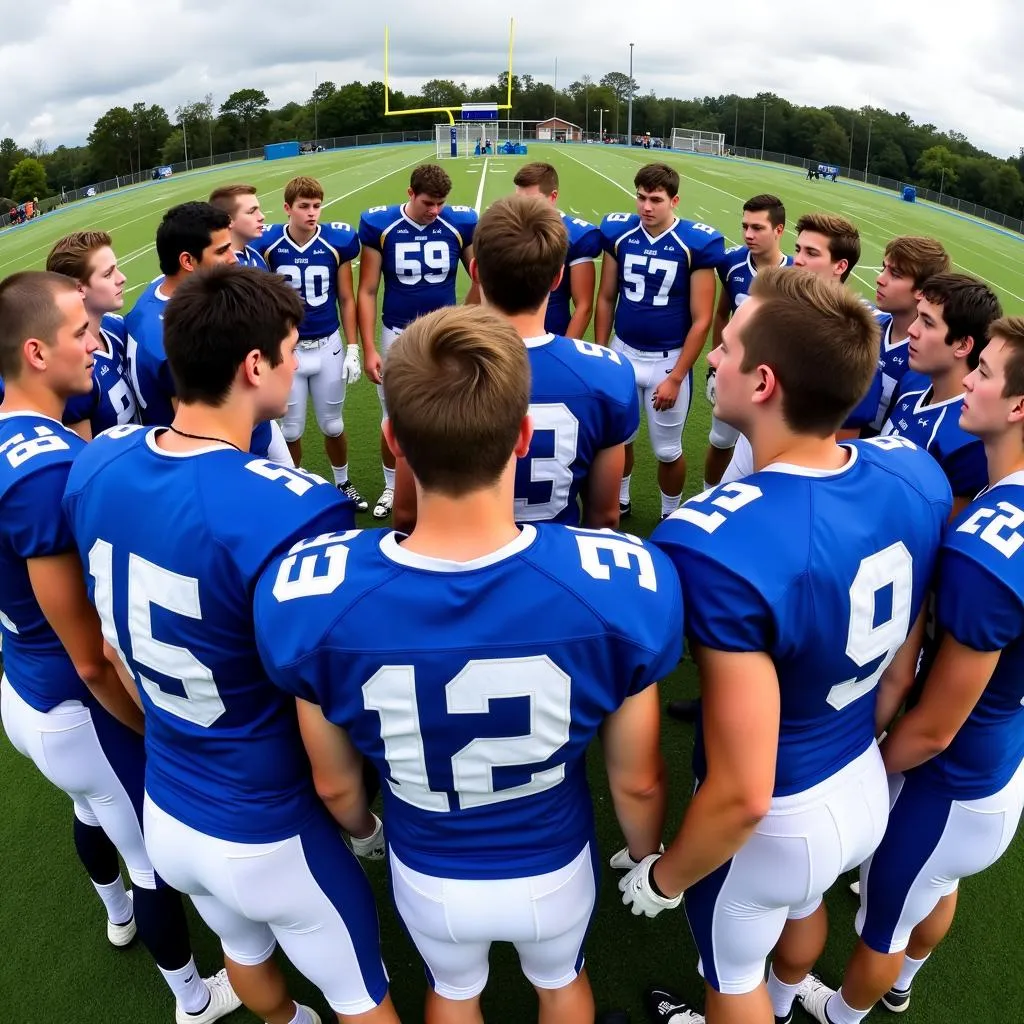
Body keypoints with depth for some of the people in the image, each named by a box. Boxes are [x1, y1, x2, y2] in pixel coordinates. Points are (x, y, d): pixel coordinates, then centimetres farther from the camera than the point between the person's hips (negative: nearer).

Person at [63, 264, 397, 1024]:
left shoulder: (97, 467, -11)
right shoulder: (296, 515, -34)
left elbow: (115, 650, 3)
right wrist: (360, 822, -2)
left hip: (164, 813, 7)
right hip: (269, 837, -6)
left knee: (246, 951, 35)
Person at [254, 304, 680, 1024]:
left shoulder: (305, 597, -33)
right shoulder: (625, 585, -35)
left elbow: (335, 779, -13)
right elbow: (636, 780, -17)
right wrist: (647, 859, 6)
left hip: (427, 877, 1)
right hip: (554, 870, 0)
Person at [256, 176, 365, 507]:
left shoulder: (337, 241, -9)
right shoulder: (267, 244, -10)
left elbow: (346, 299, 0)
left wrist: (353, 348, -2)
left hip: (328, 346, 1)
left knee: (332, 425, 15)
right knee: (290, 429, 11)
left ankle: (342, 484, 37)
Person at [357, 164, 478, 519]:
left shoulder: (460, 224, -8)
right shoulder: (380, 225, -10)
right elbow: (367, 291, -5)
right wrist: (368, 349, -8)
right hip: (396, 335, 0)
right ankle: (391, 487, 34)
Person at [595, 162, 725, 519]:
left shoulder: (696, 243, -13)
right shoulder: (618, 232, -4)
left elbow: (701, 320, -11)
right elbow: (606, 299, 6)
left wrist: (676, 377, -12)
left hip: (668, 359, -3)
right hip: (622, 352, 3)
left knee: (668, 450, 10)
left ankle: (671, 515, 33)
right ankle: (620, 499, 42)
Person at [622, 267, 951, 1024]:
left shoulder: (722, 547, -39)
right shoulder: (917, 476, -15)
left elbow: (742, 793, -32)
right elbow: (901, 671, 0)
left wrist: (664, 878, -12)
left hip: (778, 822, -7)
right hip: (866, 789, 7)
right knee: (804, 908, 38)